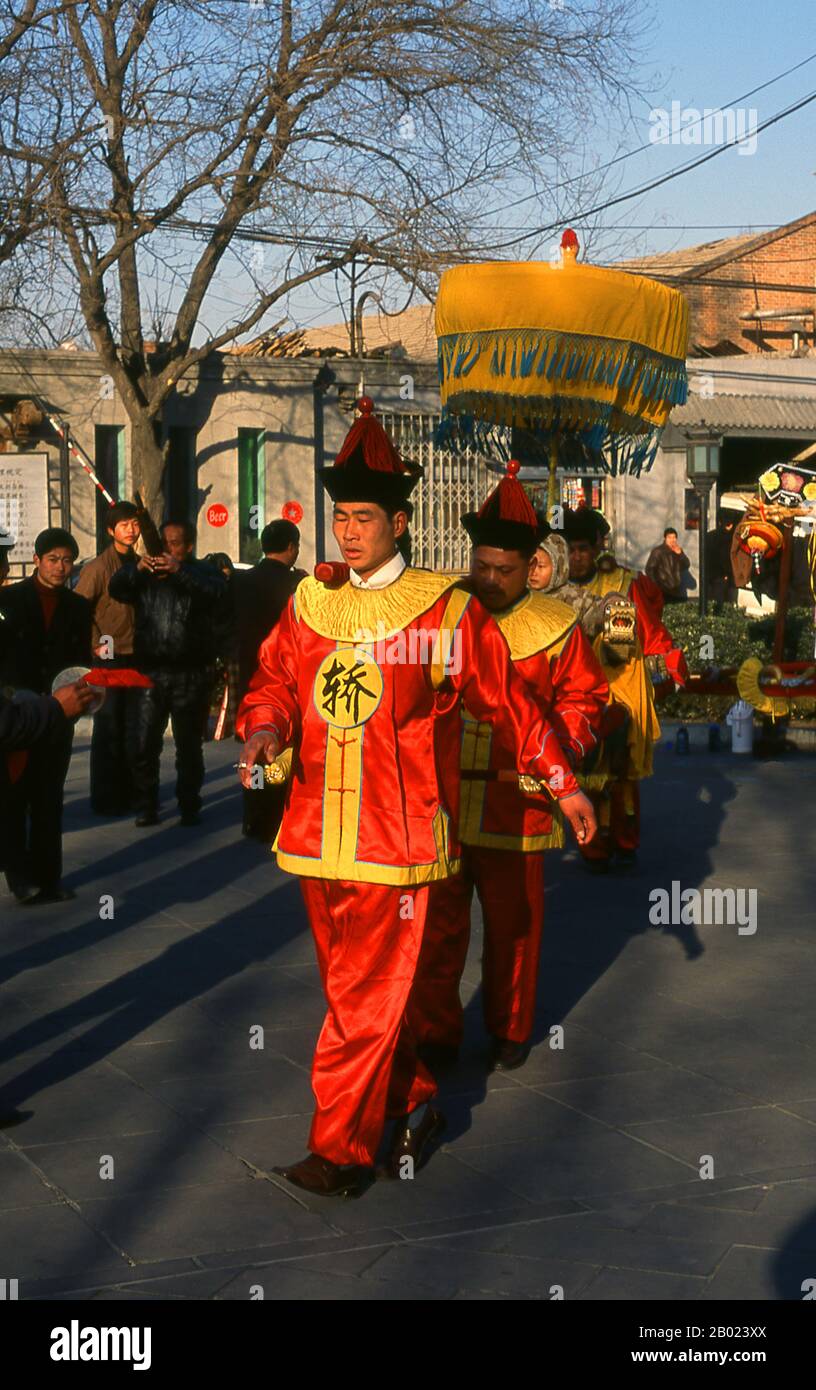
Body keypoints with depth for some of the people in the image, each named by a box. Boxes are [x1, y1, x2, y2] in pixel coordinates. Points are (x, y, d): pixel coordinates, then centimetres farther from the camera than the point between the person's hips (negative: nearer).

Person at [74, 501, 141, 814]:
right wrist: (96, 645, -13)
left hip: (135, 657, 6)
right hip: (109, 657, -6)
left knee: (132, 727, 11)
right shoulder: (98, 567, -9)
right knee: (108, 728, -1)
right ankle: (104, 799, 6)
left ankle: (128, 793, 21)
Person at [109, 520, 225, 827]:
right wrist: (136, 569, -21)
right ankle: (145, 806, 7)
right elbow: (116, 589, -2)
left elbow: (214, 591, -15)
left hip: (190, 672, -1)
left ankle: (189, 805, 17)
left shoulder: (201, 572, 7)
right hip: (150, 671, 2)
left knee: (189, 744, 7)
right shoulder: (143, 573, 14)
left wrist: (179, 571, -29)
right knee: (144, 744, -1)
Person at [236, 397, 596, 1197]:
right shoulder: (309, 605, 9)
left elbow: (508, 702, 4)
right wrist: (265, 728, -12)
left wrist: (563, 784, 6)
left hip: (396, 839, -5)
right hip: (319, 832, 5)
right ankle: (414, 1104, 34)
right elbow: (274, 684, 11)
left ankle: (342, 1148, 7)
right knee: (350, 988, 15)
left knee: (367, 997, -3)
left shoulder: (447, 610, -2)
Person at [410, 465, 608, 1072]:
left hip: (513, 808, -1)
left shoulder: (554, 625, -1)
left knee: (513, 926, 11)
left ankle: (511, 1031, 29)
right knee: (436, 928, 7)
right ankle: (435, 1033, 21)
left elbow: (583, 697, 5)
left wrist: (560, 744, -11)